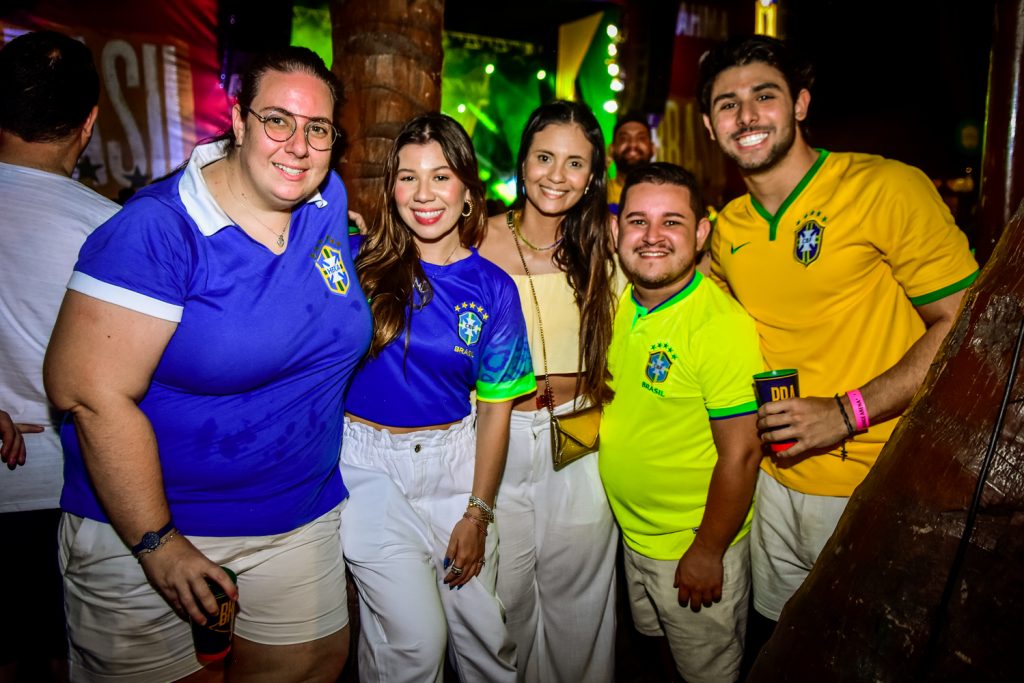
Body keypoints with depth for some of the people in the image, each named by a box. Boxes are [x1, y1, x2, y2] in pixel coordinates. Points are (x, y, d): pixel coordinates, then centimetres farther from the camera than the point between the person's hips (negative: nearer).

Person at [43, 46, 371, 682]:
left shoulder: (330, 203, -1)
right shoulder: (158, 230, -20)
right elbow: (90, 393, -22)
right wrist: (159, 544, -19)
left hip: (302, 520, 6)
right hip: (143, 526, -5)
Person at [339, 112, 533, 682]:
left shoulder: (493, 290, -2)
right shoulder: (359, 262, -5)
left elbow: (495, 408, 2)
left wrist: (477, 513, 1)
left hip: (455, 461, 2)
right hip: (370, 462, -2)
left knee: (485, 633, 10)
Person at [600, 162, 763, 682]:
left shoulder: (722, 325, -26)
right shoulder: (621, 303, -4)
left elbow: (741, 453, -23)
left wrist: (707, 553, -17)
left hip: (697, 544, -6)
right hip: (632, 533, 6)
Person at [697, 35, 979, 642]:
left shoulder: (888, 188, -14)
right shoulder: (727, 231, 4)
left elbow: (965, 325, -15)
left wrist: (847, 412, -22)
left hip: (875, 485, -5)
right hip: (775, 479, 5)